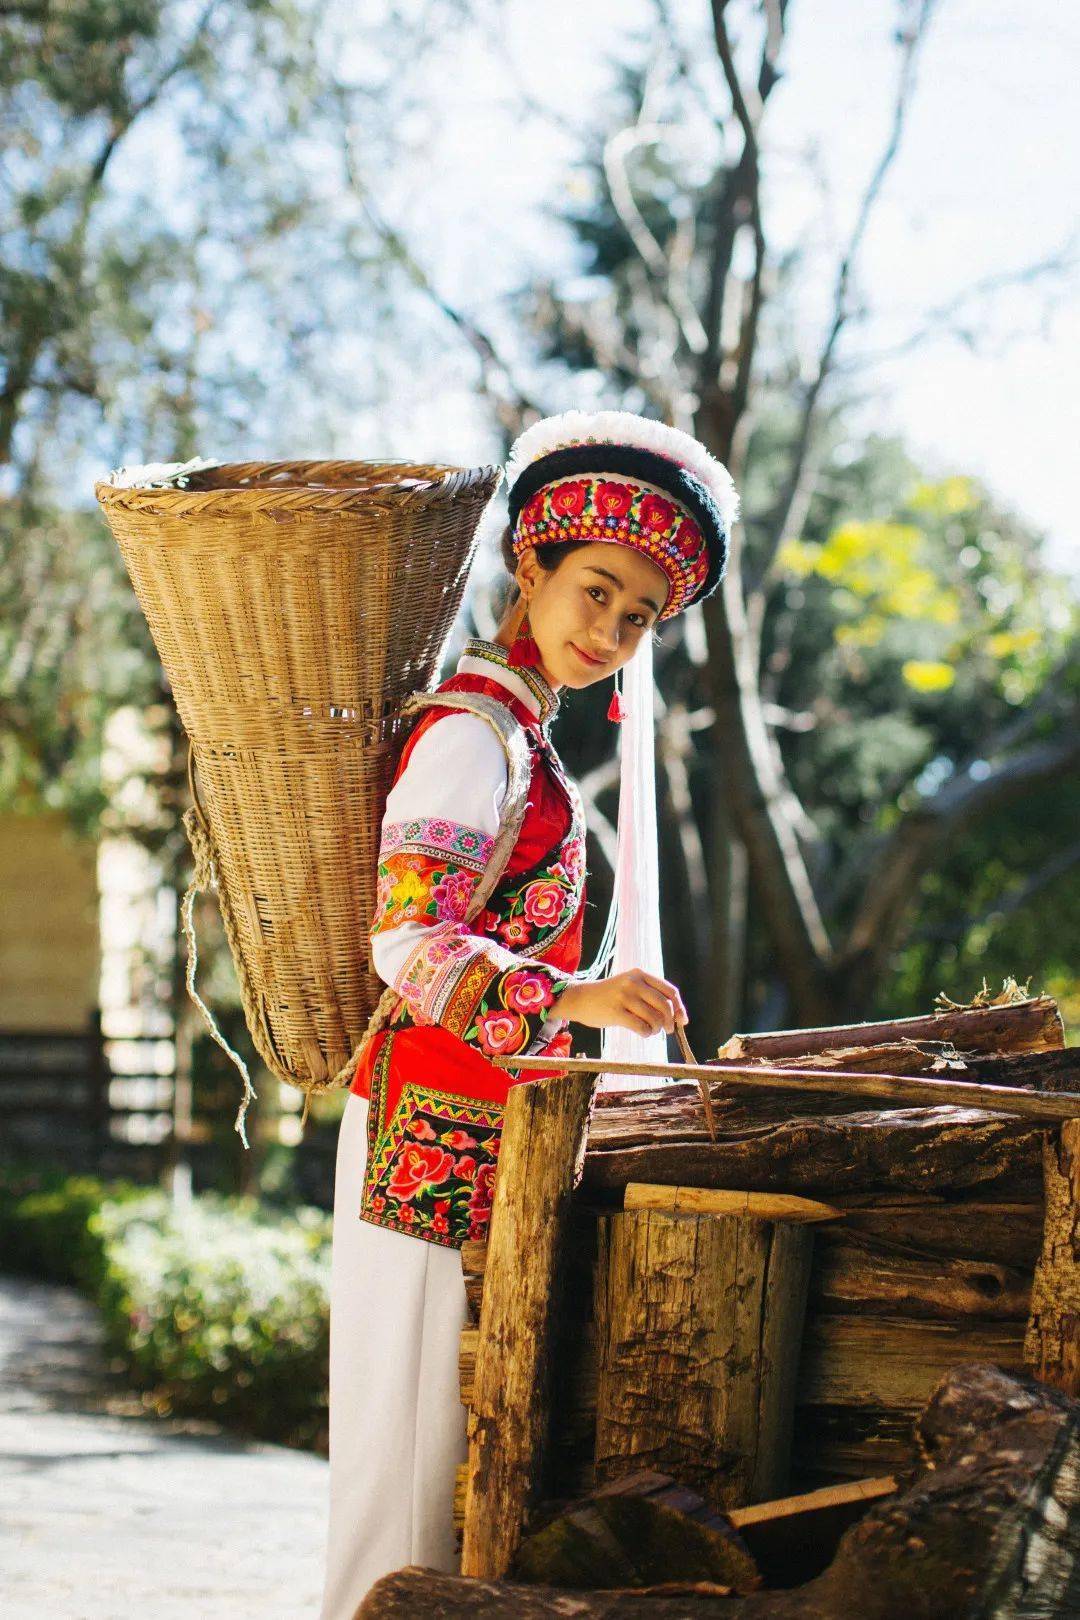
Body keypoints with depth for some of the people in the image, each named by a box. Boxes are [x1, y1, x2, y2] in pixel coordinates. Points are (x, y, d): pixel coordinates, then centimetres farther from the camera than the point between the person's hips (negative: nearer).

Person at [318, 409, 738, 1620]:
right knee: (417, 1419, -7)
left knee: (460, 1422, 13)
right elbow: (410, 941, -26)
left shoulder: (513, 730, 15)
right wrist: (570, 998, -38)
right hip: (441, 1128, -10)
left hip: (486, 1132, 10)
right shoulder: (474, 735, -15)